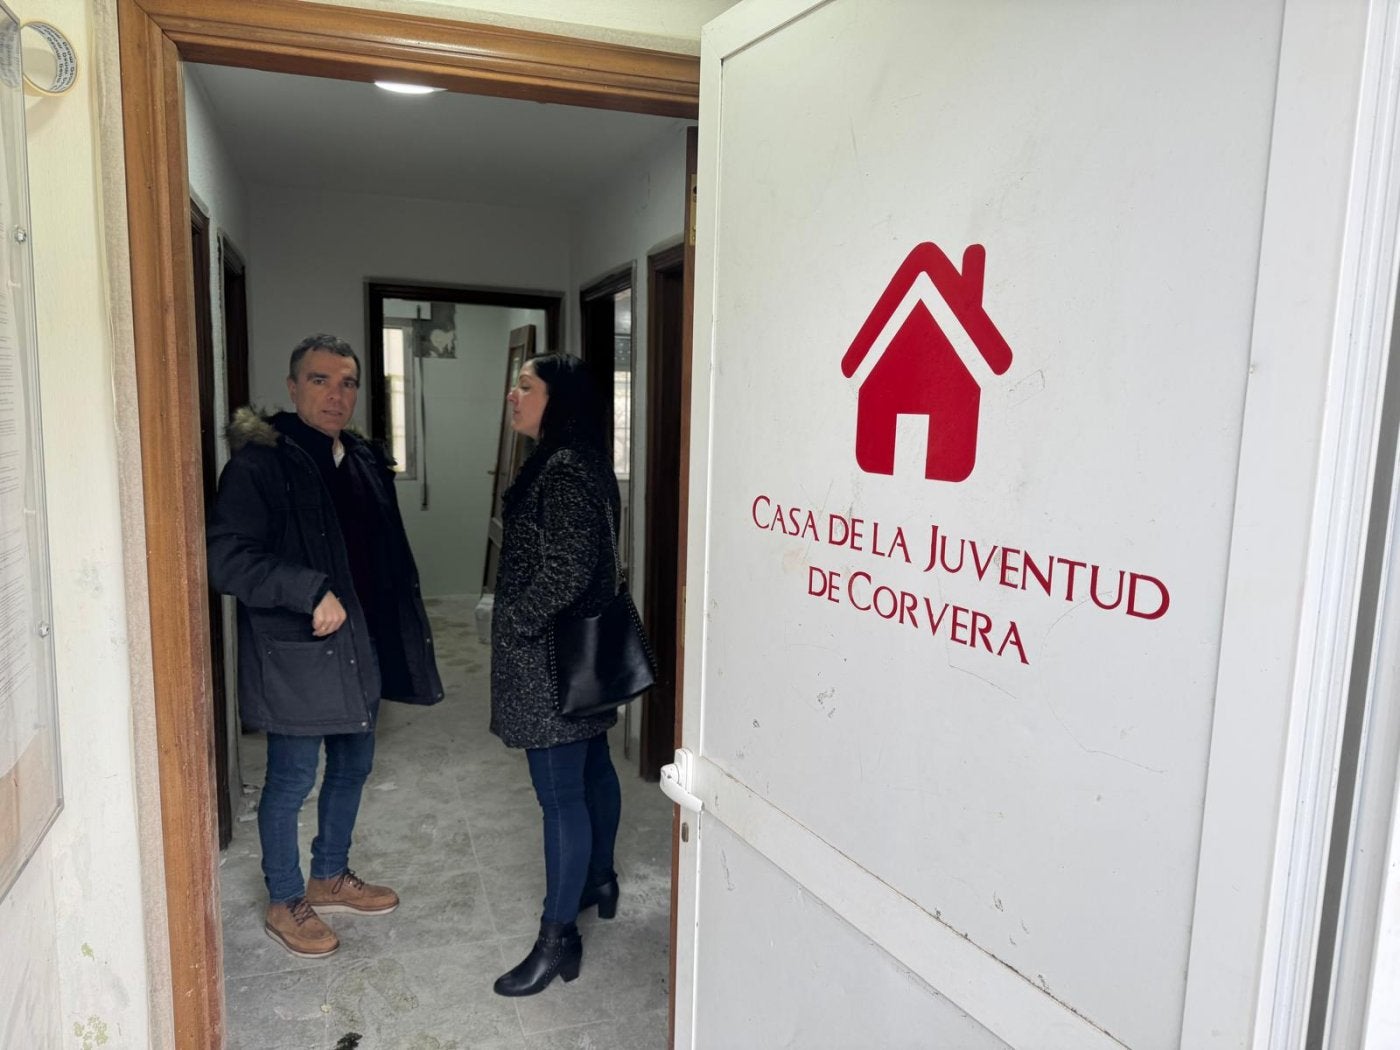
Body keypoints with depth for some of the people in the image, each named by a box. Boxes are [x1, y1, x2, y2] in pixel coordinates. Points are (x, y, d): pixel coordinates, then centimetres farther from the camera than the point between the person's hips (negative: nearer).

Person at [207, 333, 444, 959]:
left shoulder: (366, 463, 8)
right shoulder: (260, 463, -15)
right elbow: (225, 558, -22)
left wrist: (404, 636, 13)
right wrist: (312, 592, -28)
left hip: (362, 648, 8)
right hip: (294, 655, -7)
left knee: (352, 767, 20)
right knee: (291, 781, 7)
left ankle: (330, 877, 41)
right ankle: (284, 903, 29)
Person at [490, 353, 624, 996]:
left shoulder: (565, 468, -20)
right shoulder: (570, 462, 12)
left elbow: (566, 570, -27)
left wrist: (514, 624, -15)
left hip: (552, 656, -11)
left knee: (560, 793, -2)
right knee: (590, 768, 22)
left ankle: (558, 938, 9)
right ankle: (599, 881, 40)